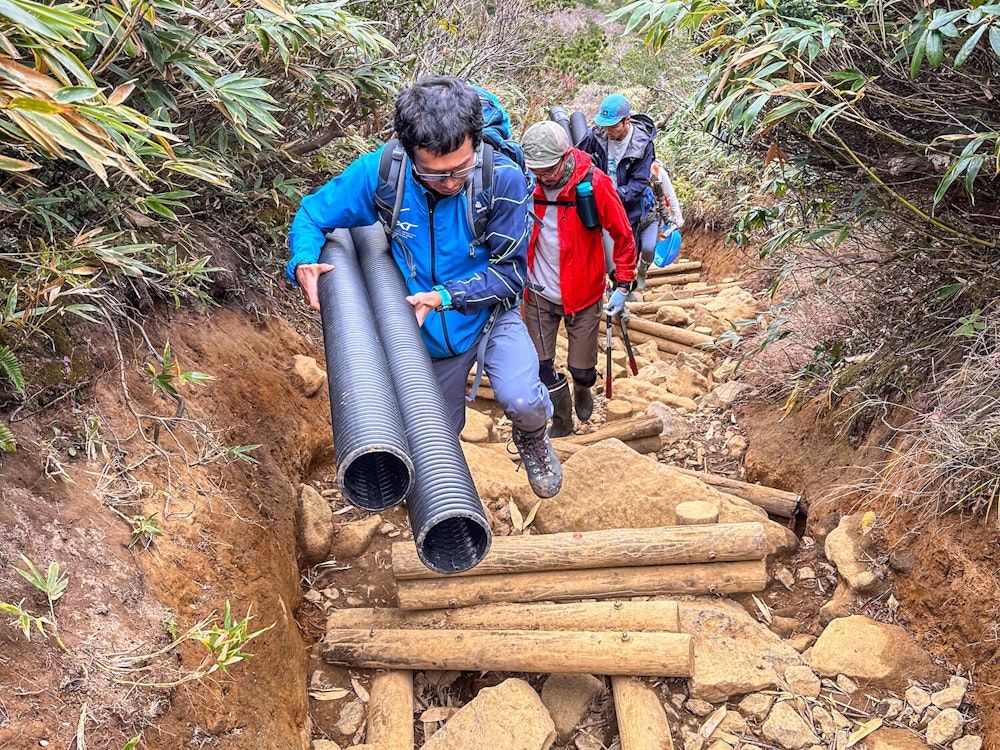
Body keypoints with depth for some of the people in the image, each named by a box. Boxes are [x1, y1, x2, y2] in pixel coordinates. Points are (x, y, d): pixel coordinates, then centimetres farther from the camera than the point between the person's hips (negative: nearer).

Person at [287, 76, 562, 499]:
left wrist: (445, 296, -31)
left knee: (522, 402, -29)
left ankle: (531, 438, 10)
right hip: (428, 333, 2)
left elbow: (510, 271, -19)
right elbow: (310, 217, -8)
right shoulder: (377, 173, -22)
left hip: (489, 317, -2)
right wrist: (304, 263, -30)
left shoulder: (502, 179, -27)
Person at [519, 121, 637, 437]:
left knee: (582, 370, 6)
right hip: (539, 293, 2)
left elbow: (623, 235, -7)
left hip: (582, 292, -2)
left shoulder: (593, 183, -17)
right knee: (540, 366, 4)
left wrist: (623, 285, -6)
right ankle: (562, 422, 31)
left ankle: (583, 390, 45)